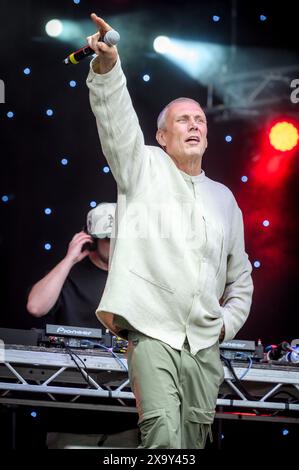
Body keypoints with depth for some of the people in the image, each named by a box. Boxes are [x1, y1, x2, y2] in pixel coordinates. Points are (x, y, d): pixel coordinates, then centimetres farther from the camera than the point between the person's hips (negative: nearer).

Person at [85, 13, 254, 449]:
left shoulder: (223, 198, 19)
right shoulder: (144, 168, 7)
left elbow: (240, 273, 25)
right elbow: (118, 120, -12)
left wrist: (230, 320, 10)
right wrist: (107, 65, -29)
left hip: (205, 345, 5)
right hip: (152, 331, -5)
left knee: (194, 436, 6)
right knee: (163, 431, -21)